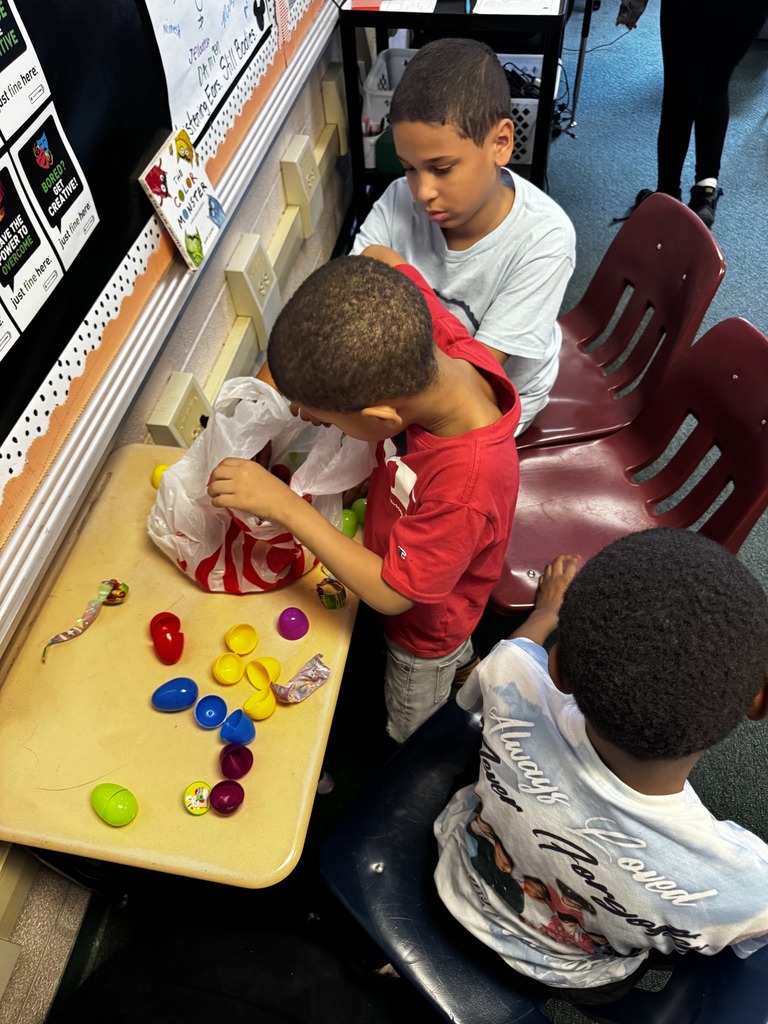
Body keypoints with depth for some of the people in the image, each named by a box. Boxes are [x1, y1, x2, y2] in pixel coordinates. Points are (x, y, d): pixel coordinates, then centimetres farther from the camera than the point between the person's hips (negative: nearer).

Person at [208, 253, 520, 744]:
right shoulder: (429, 329, -33)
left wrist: (284, 505, -35)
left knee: (416, 733, 27)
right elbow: (385, 260, -11)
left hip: (425, 618, -5)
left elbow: (391, 592, -33)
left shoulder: (467, 485, -49)